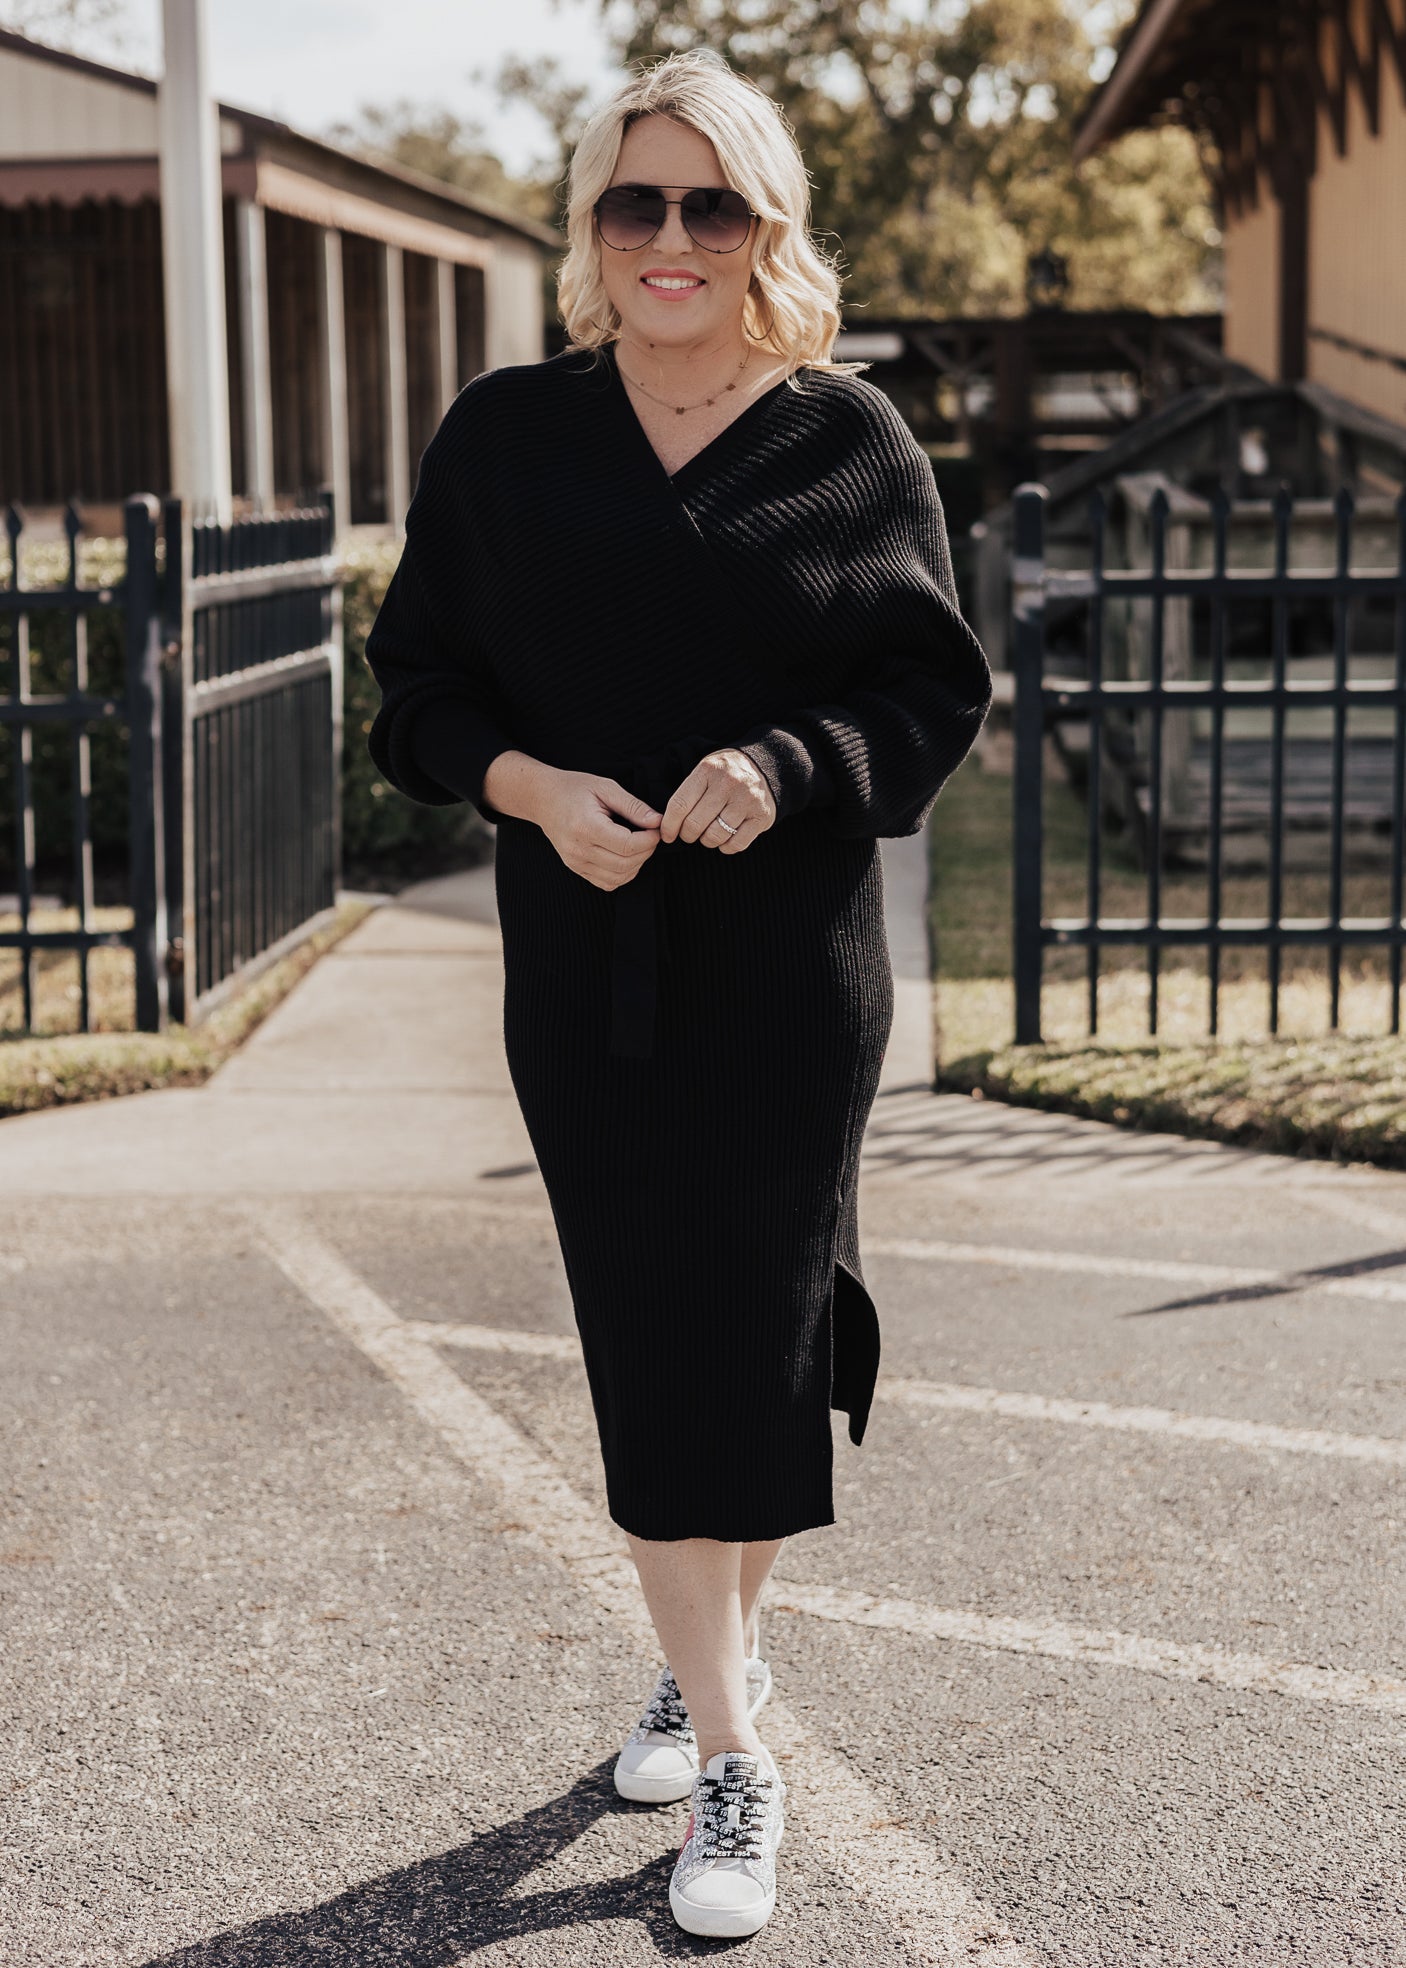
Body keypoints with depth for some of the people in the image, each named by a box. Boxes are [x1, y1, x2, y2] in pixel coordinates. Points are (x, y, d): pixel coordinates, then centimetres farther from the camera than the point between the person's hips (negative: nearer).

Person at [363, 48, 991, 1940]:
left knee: (754, 1335, 1)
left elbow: (936, 690, 1)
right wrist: (531, 785, -13)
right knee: (649, 1343, 3)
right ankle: (726, 1745, 14)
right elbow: (423, 681, 7)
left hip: (793, 965, -1)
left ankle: (718, 1655, 23)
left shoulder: (850, 439, 0)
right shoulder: (503, 437, 5)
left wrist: (787, 765, -18)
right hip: (585, 961, 2)